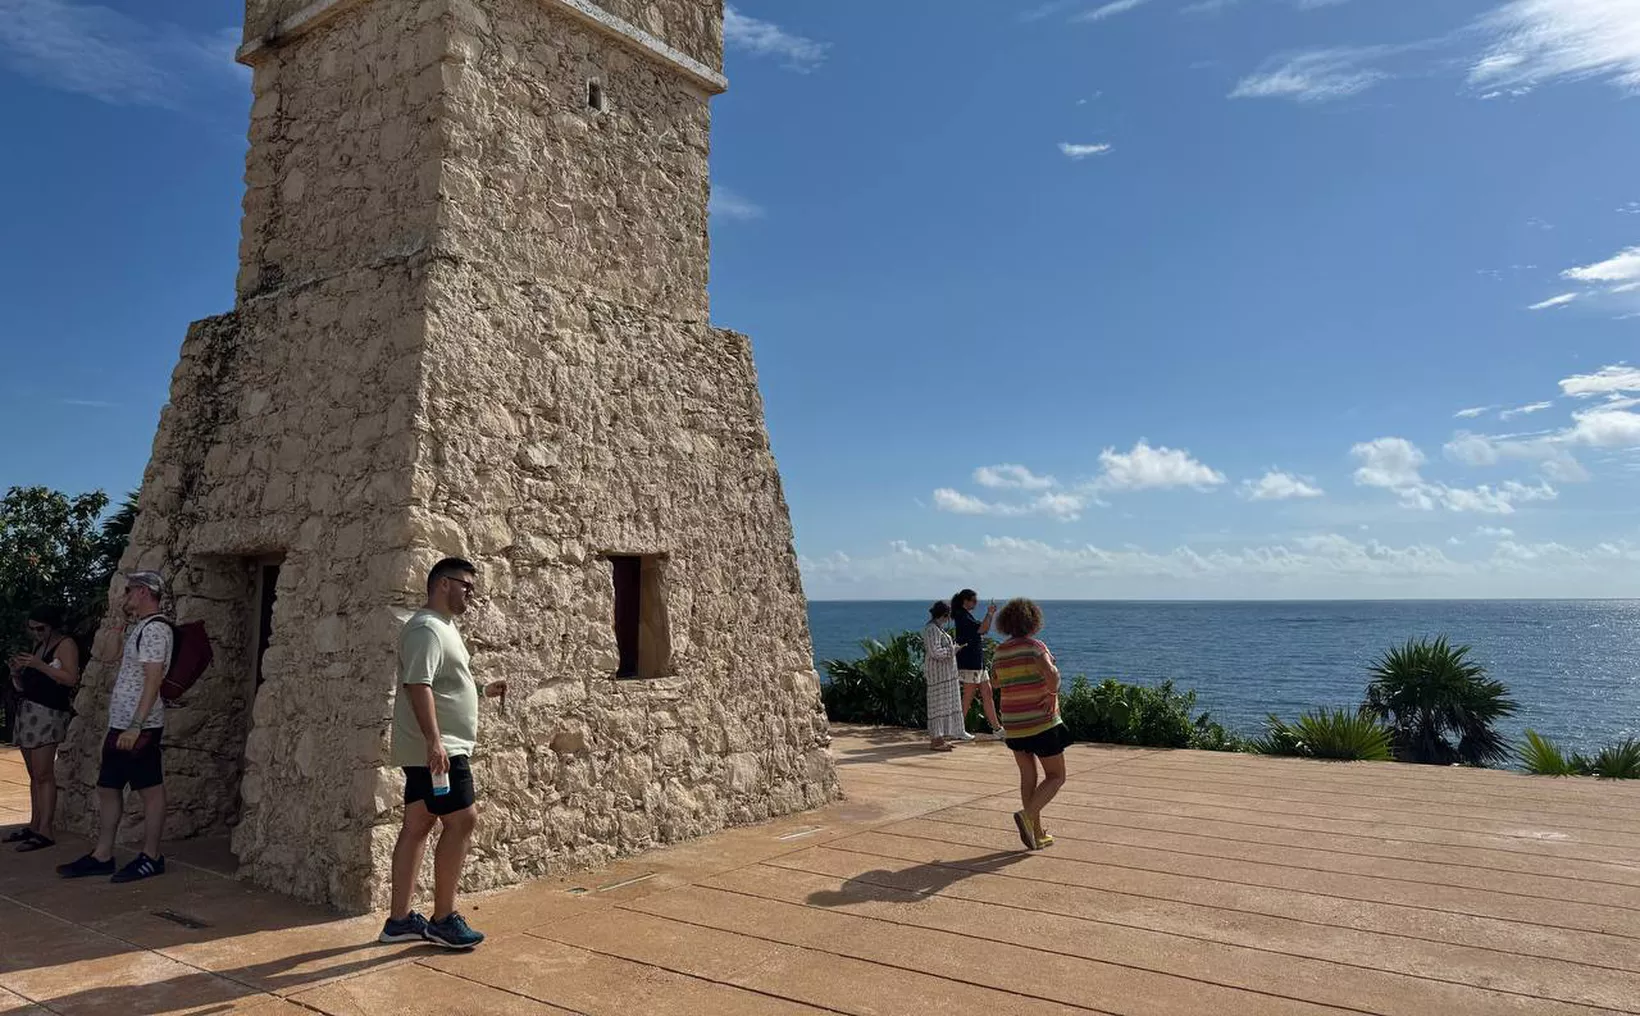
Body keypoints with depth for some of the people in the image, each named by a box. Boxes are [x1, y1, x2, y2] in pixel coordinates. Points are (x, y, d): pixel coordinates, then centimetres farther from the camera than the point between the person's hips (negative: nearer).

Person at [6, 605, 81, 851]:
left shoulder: (65, 644, -1)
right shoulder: (37, 646, 21)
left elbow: (71, 678, -14)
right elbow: (22, 686, 24)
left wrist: (39, 665, -17)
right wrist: (16, 672, 4)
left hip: (47, 713, -8)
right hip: (26, 711, 8)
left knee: (43, 775, -10)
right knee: (34, 775, 7)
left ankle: (45, 831, -11)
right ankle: (34, 826, 10)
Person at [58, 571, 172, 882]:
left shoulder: (155, 628, -15)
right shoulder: (141, 627, 16)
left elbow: (153, 680, -22)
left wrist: (136, 726, -25)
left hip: (140, 726, -10)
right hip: (121, 723, 10)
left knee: (150, 789, -1)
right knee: (108, 788, 13)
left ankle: (151, 858, 6)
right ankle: (102, 856, 21)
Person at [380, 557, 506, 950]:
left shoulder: (443, 627, 18)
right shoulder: (426, 628, -14)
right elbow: (418, 686, -25)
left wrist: (483, 691, 22)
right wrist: (434, 740, -31)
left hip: (433, 749, 10)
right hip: (436, 748, -10)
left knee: (418, 826, 11)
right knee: (462, 820, -8)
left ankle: (399, 919, 17)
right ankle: (443, 919, 0)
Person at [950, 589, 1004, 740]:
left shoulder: (967, 616, 17)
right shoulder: (962, 616, -13)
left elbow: (984, 630, 22)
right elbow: (982, 629, -19)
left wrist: (990, 614, 13)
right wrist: (990, 614, -11)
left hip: (978, 662, 10)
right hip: (968, 663, -10)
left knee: (988, 694, 9)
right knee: (968, 696, -3)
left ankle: (996, 729, 11)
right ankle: (959, 729, 6)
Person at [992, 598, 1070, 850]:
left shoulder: (1000, 652, 3)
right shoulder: (1034, 646, -15)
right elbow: (1051, 673, -32)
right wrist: (1053, 693, -13)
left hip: (1013, 725, 6)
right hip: (1042, 723, -6)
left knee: (1028, 777, 15)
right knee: (1056, 777, 7)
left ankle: (1037, 834, 16)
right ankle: (1028, 815, -13)